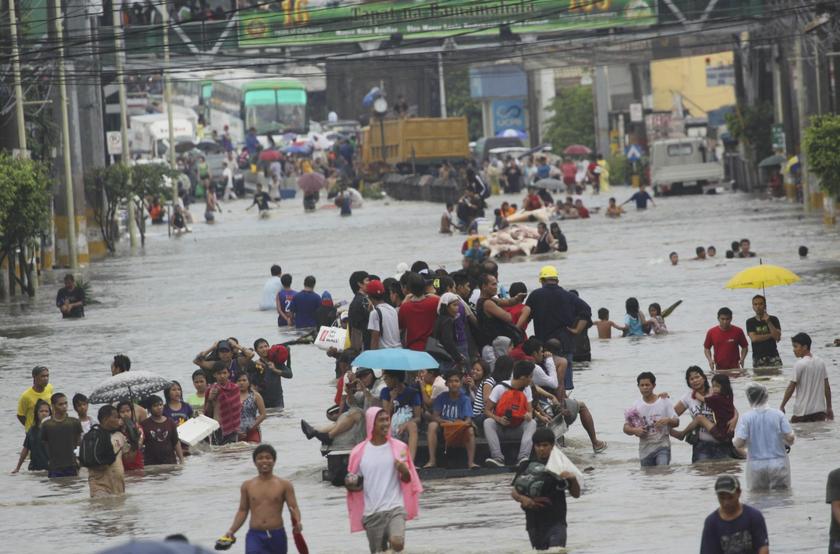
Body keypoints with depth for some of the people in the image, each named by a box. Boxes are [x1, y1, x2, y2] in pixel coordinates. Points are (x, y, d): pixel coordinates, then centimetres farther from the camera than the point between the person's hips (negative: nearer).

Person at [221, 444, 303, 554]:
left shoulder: (284, 485, 2)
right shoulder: (247, 486, 7)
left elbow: (294, 508, -3)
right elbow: (243, 511, 12)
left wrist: (297, 522, -25)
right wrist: (231, 531, 1)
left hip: (277, 537, 0)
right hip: (255, 536, 0)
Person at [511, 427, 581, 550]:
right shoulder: (528, 466, 5)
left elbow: (576, 494, 2)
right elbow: (514, 492, 6)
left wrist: (573, 479, -19)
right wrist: (522, 498, -17)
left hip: (556, 522, -3)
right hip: (534, 522, 3)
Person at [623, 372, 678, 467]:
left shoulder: (664, 402, 1)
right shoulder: (636, 406, 5)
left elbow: (676, 422, 1)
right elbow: (626, 428, 6)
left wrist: (668, 420, -21)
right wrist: (635, 430, -17)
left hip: (662, 446, -3)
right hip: (645, 450, 3)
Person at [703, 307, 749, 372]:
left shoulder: (737, 331, -2)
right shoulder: (711, 332, 0)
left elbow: (744, 347, 9)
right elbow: (707, 348, 11)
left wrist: (742, 359, -8)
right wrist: (710, 359, -7)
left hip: (735, 368, -1)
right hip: (719, 369, 1)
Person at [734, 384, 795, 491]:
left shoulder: (745, 418, -7)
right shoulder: (778, 415, -4)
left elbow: (739, 443, -13)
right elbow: (790, 438, -6)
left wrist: (733, 440, 9)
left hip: (756, 466, -1)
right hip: (778, 464, 1)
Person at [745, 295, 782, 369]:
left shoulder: (773, 320, 7)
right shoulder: (750, 322, 10)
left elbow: (777, 337, -6)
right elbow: (754, 338, -4)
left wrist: (768, 322, -11)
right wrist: (770, 335, -3)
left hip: (773, 357, -1)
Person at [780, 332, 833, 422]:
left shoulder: (799, 365, -12)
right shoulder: (821, 363, 6)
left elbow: (791, 388, -11)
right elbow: (827, 387, 10)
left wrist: (782, 407, -4)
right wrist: (829, 408, 17)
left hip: (803, 411, -6)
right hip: (819, 411, 6)